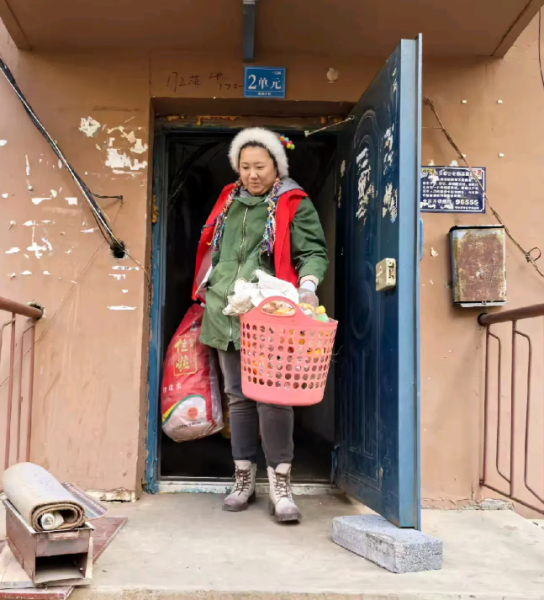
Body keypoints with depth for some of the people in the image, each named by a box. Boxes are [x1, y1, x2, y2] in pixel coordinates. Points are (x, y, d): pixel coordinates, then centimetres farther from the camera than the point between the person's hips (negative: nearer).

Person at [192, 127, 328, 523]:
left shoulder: (294, 204, 0)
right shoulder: (230, 200, 16)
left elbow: (314, 252, -6)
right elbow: (212, 249, 25)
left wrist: (308, 286, -25)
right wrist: (209, 291, 22)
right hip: (227, 315, 6)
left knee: (272, 397, -10)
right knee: (238, 397, 10)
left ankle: (280, 484, 0)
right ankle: (244, 479, 20)